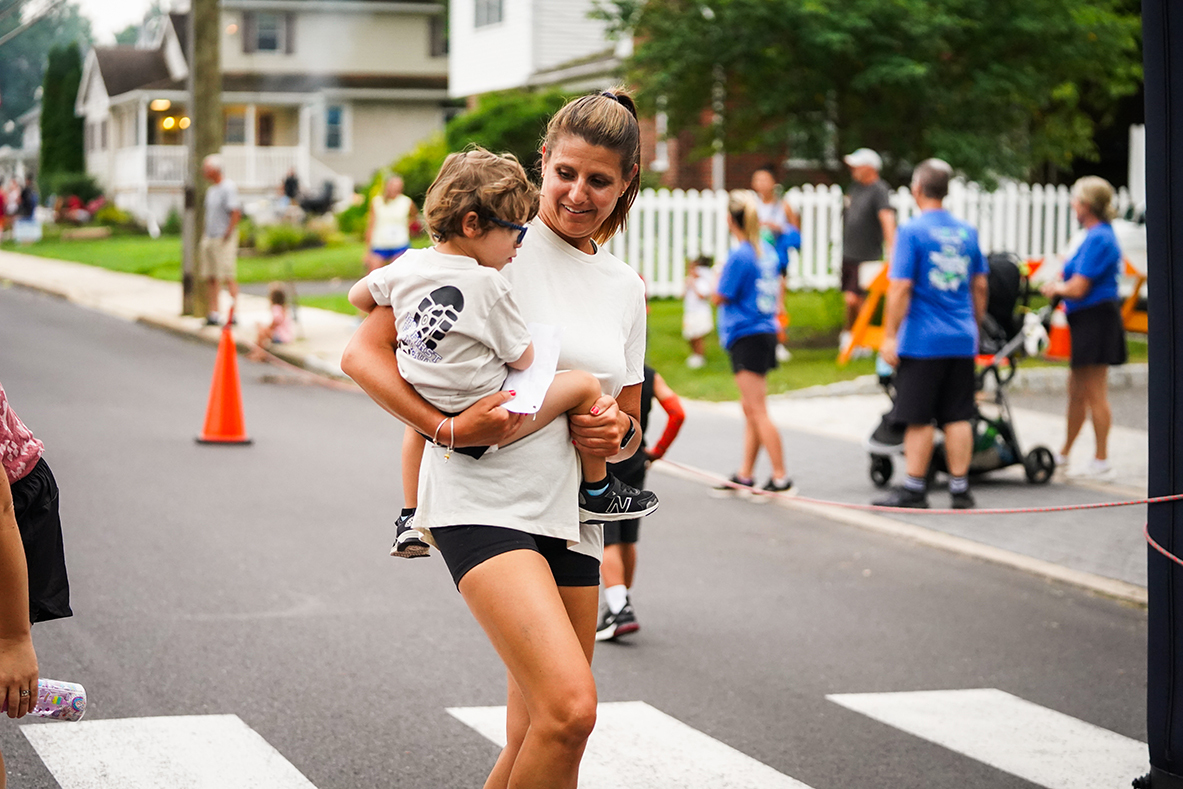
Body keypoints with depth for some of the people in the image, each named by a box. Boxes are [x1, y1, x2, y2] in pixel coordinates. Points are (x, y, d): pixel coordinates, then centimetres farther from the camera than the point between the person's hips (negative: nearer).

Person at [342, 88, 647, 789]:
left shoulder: (626, 288, 13)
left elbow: (629, 427, 22)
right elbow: (365, 352, -6)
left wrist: (619, 432, -2)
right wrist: (449, 428, -18)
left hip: (571, 519, 7)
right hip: (485, 501, -6)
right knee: (571, 707, -23)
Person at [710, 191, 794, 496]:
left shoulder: (739, 256, -16)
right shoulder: (767, 251, 10)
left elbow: (719, 298, -10)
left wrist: (719, 275, 7)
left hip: (747, 337, -9)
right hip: (766, 331, 9)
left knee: (757, 410, -7)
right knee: (750, 409, 12)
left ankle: (781, 477, -7)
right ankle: (744, 475, 15)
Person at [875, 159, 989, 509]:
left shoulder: (912, 231, -10)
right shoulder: (967, 232, 8)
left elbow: (901, 287, -14)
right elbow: (980, 286, 13)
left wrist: (890, 335, -10)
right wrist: (975, 326, 24)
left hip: (923, 341, -5)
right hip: (962, 340, 5)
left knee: (919, 418, 1)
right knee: (958, 417, 8)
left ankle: (914, 489, 5)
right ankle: (960, 488, 10)